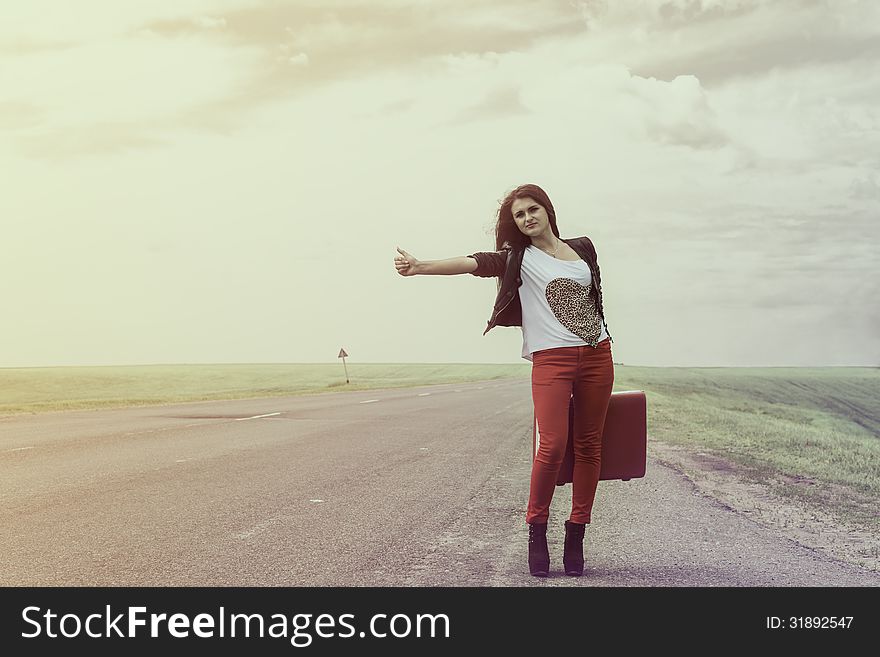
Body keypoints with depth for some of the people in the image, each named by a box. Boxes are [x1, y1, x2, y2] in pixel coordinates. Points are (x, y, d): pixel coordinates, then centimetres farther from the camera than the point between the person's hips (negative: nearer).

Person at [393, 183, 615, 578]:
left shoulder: (583, 248, 15)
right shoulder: (518, 257, 4)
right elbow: (476, 263, -13)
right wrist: (420, 267, -28)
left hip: (597, 355, 4)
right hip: (551, 358, -4)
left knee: (588, 445, 1)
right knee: (553, 445, -18)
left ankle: (576, 533, 9)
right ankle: (536, 529, -2)